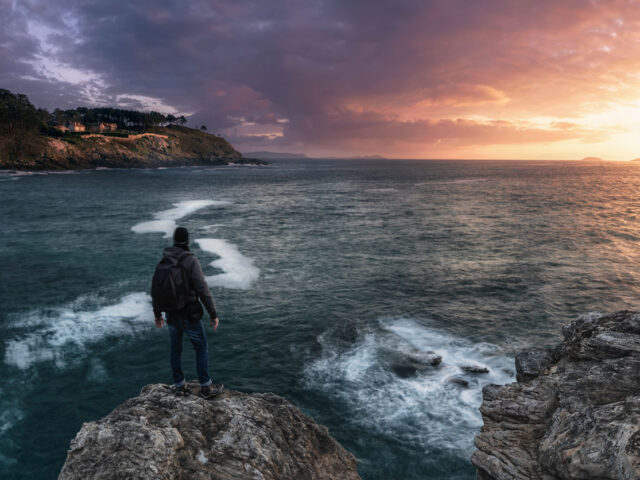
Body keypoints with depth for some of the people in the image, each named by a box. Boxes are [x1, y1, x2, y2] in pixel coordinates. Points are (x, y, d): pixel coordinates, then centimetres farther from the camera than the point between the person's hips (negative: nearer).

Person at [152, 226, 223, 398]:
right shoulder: (191, 261, -20)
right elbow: (203, 290, -24)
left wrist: (157, 314, 20)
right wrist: (214, 314, -15)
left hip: (171, 315, 6)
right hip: (189, 316, -5)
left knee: (176, 349, 21)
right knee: (202, 348, 10)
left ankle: (179, 385, 31)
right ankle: (206, 387, 18)